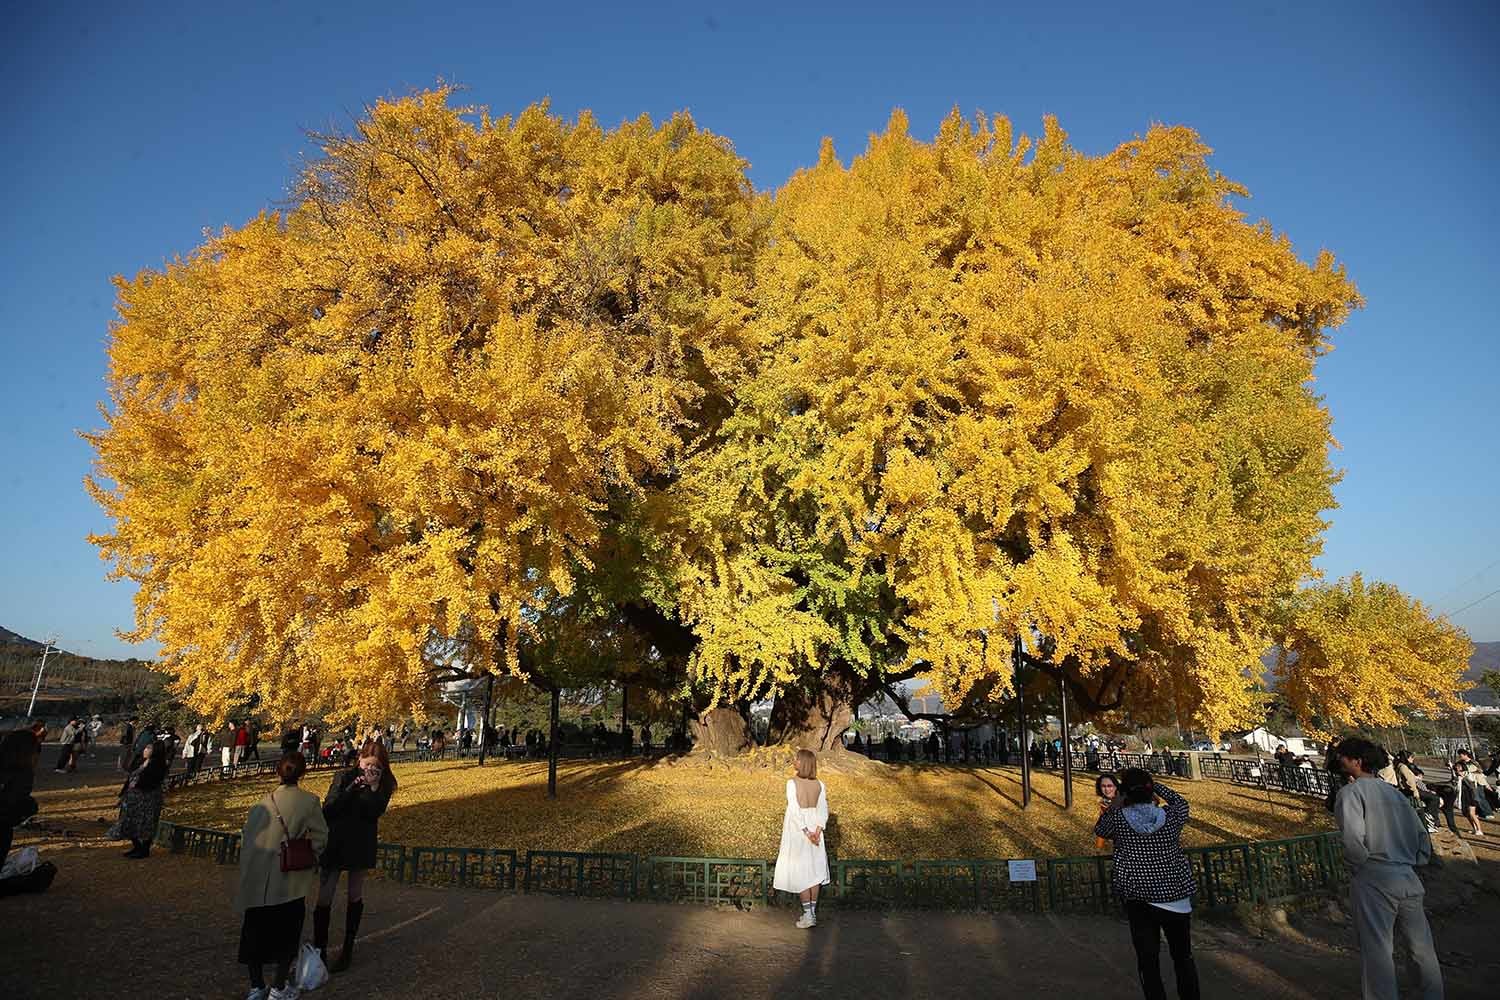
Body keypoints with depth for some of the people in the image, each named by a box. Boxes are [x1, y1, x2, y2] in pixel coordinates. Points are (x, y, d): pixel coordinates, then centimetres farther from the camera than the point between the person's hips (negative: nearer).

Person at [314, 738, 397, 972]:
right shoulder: (344, 776, -7)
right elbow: (328, 808, -14)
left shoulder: (384, 784, -3)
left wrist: (374, 787, -24)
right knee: (324, 896, -3)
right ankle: (319, 949, 7)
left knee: (355, 896, 11)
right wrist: (352, 789, -25)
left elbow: (375, 812, -15)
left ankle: (348, 950, 22)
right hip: (335, 842, -1)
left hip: (362, 845, 1)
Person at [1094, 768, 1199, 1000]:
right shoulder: (1170, 817, -10)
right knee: (1183, 957, 19)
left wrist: (1114, 805, 14)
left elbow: (1099, 830, 11)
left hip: (1138, 900, -1)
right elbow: (1180, 802, 14)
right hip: (1176, 898, 1)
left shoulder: (1118, 818, -10)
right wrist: (1152, 784, 15)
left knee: (1148, 961, 8)